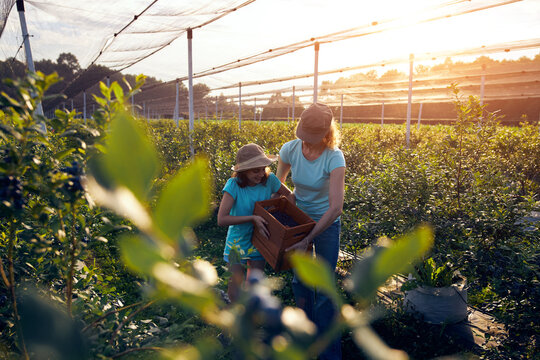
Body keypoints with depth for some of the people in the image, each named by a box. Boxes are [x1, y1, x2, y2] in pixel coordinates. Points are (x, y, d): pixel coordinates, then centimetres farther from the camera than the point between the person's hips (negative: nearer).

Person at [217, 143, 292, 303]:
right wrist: (252, 218, -32)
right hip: (237, 241, -2)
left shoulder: (269, 179, -13)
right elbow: (221, 219, -28)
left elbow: (289, 195, 5)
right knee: (236, 282, 4)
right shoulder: (234, 185, -22)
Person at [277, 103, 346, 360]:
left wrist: (308, 240, -30)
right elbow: (278, 183, 6)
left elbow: (335, 208, -31)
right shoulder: (290, 149, -16)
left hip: (326, 223, -3)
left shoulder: (334, 158, -27)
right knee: (299, 279, 14)